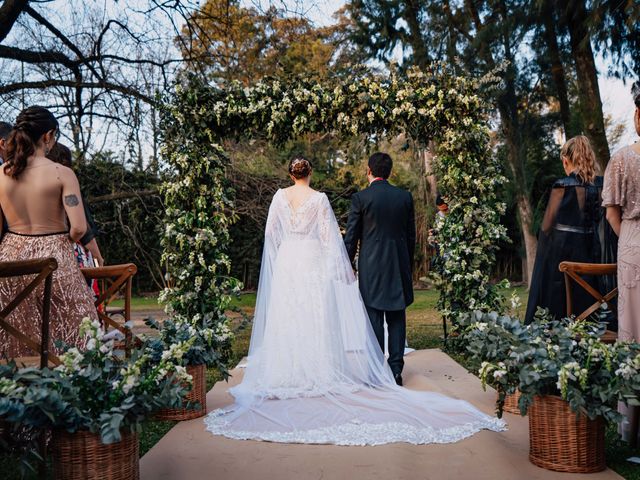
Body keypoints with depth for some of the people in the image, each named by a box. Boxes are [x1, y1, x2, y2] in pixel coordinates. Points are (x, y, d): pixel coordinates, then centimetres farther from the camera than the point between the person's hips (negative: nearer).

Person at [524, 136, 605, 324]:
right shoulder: (600, 185, 1)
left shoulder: (562, 186, -13)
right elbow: (600, 220, 9)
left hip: (559, 252, -5)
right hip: (590, 251, 5)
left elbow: (546, 226, -9)